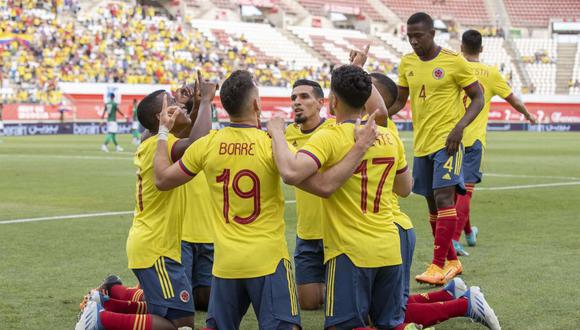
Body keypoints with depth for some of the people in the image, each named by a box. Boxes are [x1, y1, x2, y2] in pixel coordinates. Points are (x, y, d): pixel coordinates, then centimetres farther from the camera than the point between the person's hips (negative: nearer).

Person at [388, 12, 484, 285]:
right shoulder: (407, 63, 7)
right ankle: (452, 261, 24)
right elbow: (399, 100, 16)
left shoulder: (454, 62, -9)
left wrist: (459, 126, -19)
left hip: (447, 140, -6)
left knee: (444, 197, -15)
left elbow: (477, 98, -4)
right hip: (421, 143, 6)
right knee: (432, 202, 11)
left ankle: (439, 266, -15)